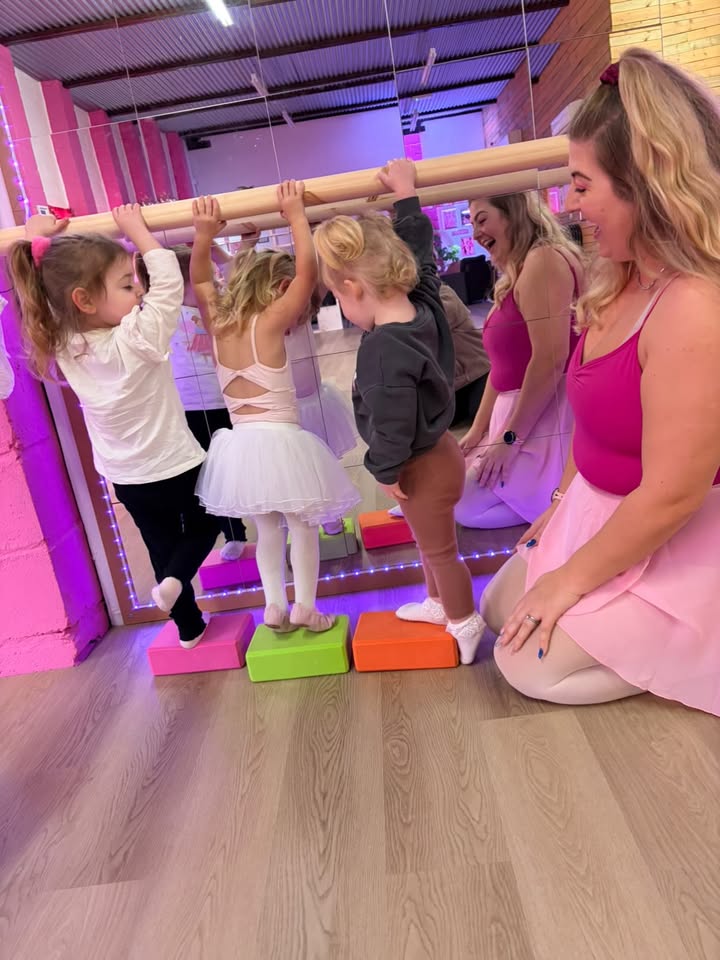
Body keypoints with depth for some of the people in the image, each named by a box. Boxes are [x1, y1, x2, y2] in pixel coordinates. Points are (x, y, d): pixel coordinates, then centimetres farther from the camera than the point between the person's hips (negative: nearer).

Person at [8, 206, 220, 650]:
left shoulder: (64, 345, -9)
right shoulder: (138, 340, -27)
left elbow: (45, 292, 5)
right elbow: (169, 280, -27)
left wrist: (37, 238, 9)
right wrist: (137, 228, -16)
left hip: (127, 479, 5)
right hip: (177, 466, -5)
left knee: (162, 547, 20)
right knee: (203, 527, 23)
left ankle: (189, 627, 33)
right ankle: (175, 581, -2)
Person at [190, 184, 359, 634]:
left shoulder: (218, 324, 6)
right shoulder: (269, 323, -10)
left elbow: (199, 280, 20)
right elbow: (308, 271, -14)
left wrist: (204, 236, 10)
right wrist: (297, 215, -6)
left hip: (241, 445, 6)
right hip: (280, 443, -6)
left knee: (268, 529, 19)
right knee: (302, 526, 10)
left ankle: (275, 606, 23)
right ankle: (305, 608, 16)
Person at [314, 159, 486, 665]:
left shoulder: (382, 347, -31)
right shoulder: (424, 306, -5)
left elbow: (391, 420, -29)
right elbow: (420, 255, 11)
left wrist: (386, 470, -13)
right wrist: (407, 194, 18)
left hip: (424, 466, -9)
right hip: (436, 451, 9)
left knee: (438, 549, 12)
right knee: (432, 543, 27)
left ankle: (465, 622, 33)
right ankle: (439, 604, 47)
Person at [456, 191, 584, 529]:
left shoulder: (543, 261, -15)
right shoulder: (513, 277, 17)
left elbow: (551, 358, -24)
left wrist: (510, 437, -19)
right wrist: (479, 429, 14)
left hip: (545, 416, -11)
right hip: (519, 411, 11)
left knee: (468, 508, -9)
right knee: (455, 495, 13)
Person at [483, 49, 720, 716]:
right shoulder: (624, 284, 0)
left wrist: (572, 580, -16)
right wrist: (563, 504, 12)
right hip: (605, 515, 9)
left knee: (528, 663, -2)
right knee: (500, 607, 17)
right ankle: (652, 633, 20)